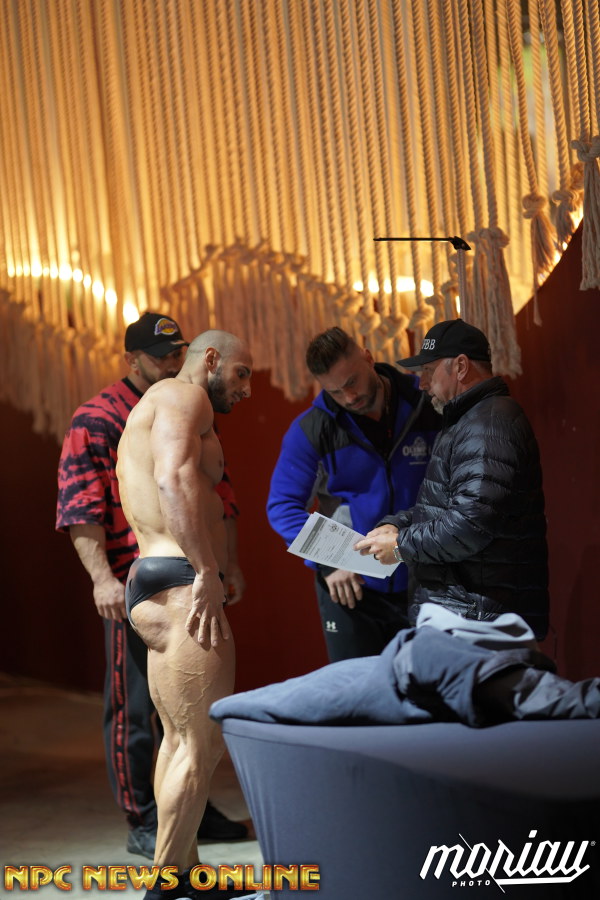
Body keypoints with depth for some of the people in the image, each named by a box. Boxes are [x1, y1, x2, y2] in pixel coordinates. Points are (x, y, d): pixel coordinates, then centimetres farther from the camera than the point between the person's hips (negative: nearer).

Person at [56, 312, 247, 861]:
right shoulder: (97, 420, -4)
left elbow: (220, 492, 22)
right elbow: (79, 507, -10)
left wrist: (230, 563, 16)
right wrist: (102, 578, -18)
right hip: (135, 588, -6)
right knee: (136, 704, -1)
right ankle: (143, 822, 8)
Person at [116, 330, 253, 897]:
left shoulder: (153, 409, 29)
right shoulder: (184, 396, -4)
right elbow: (174, 477, -22)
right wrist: (207, 573, -27)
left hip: (157, 590, 11)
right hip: (181, 583, -11)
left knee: (181, 738, 15)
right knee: (203, 742, -10)